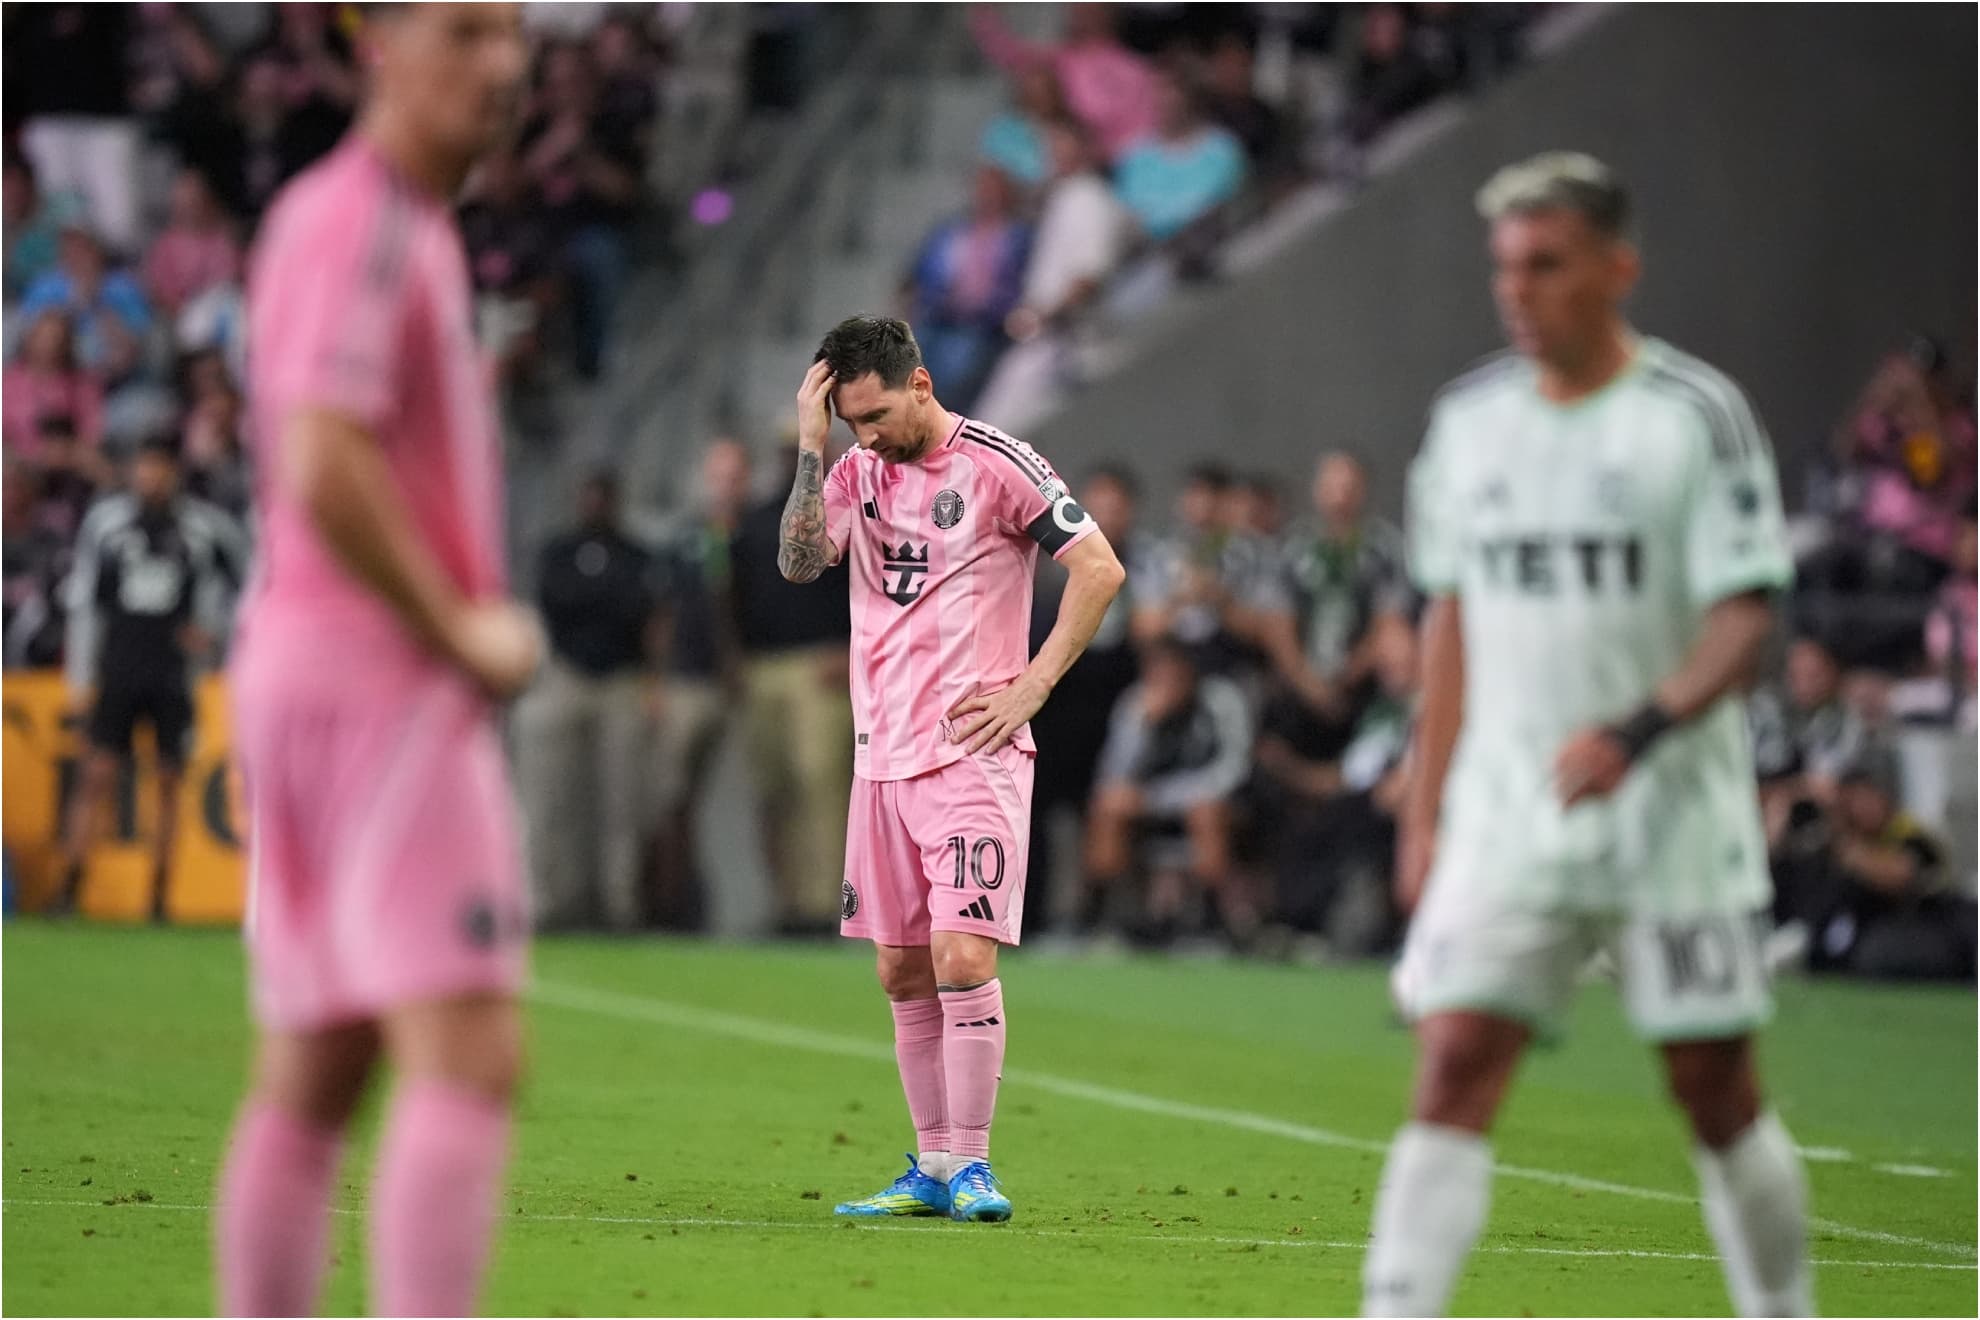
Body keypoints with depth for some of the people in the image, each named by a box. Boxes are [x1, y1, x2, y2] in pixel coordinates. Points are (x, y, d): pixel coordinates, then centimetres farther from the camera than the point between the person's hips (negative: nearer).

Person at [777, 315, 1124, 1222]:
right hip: (882, 755, 6)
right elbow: (798, 563, -4)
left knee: (962, 956, -14)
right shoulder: (858, 472, 10)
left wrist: (1030, 688, -10)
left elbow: (1100, 568, -6)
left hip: (973, 750, -6)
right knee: (903, 971, 7)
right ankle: (933, 1167, 15)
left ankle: (970, 1165, -7)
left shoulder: (998, 464, -5)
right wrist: (811, 446, -12)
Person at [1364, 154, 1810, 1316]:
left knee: (1715, 1087, 4)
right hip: (1507, 814, 3)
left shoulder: (1698, 413, -7)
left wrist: (1637, 731, -27)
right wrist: (1424, 809, 12)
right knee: (1455, 1065, -10)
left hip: (1673, 814, -3)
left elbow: (1747, 616, -12)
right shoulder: (1470, 418, 8)